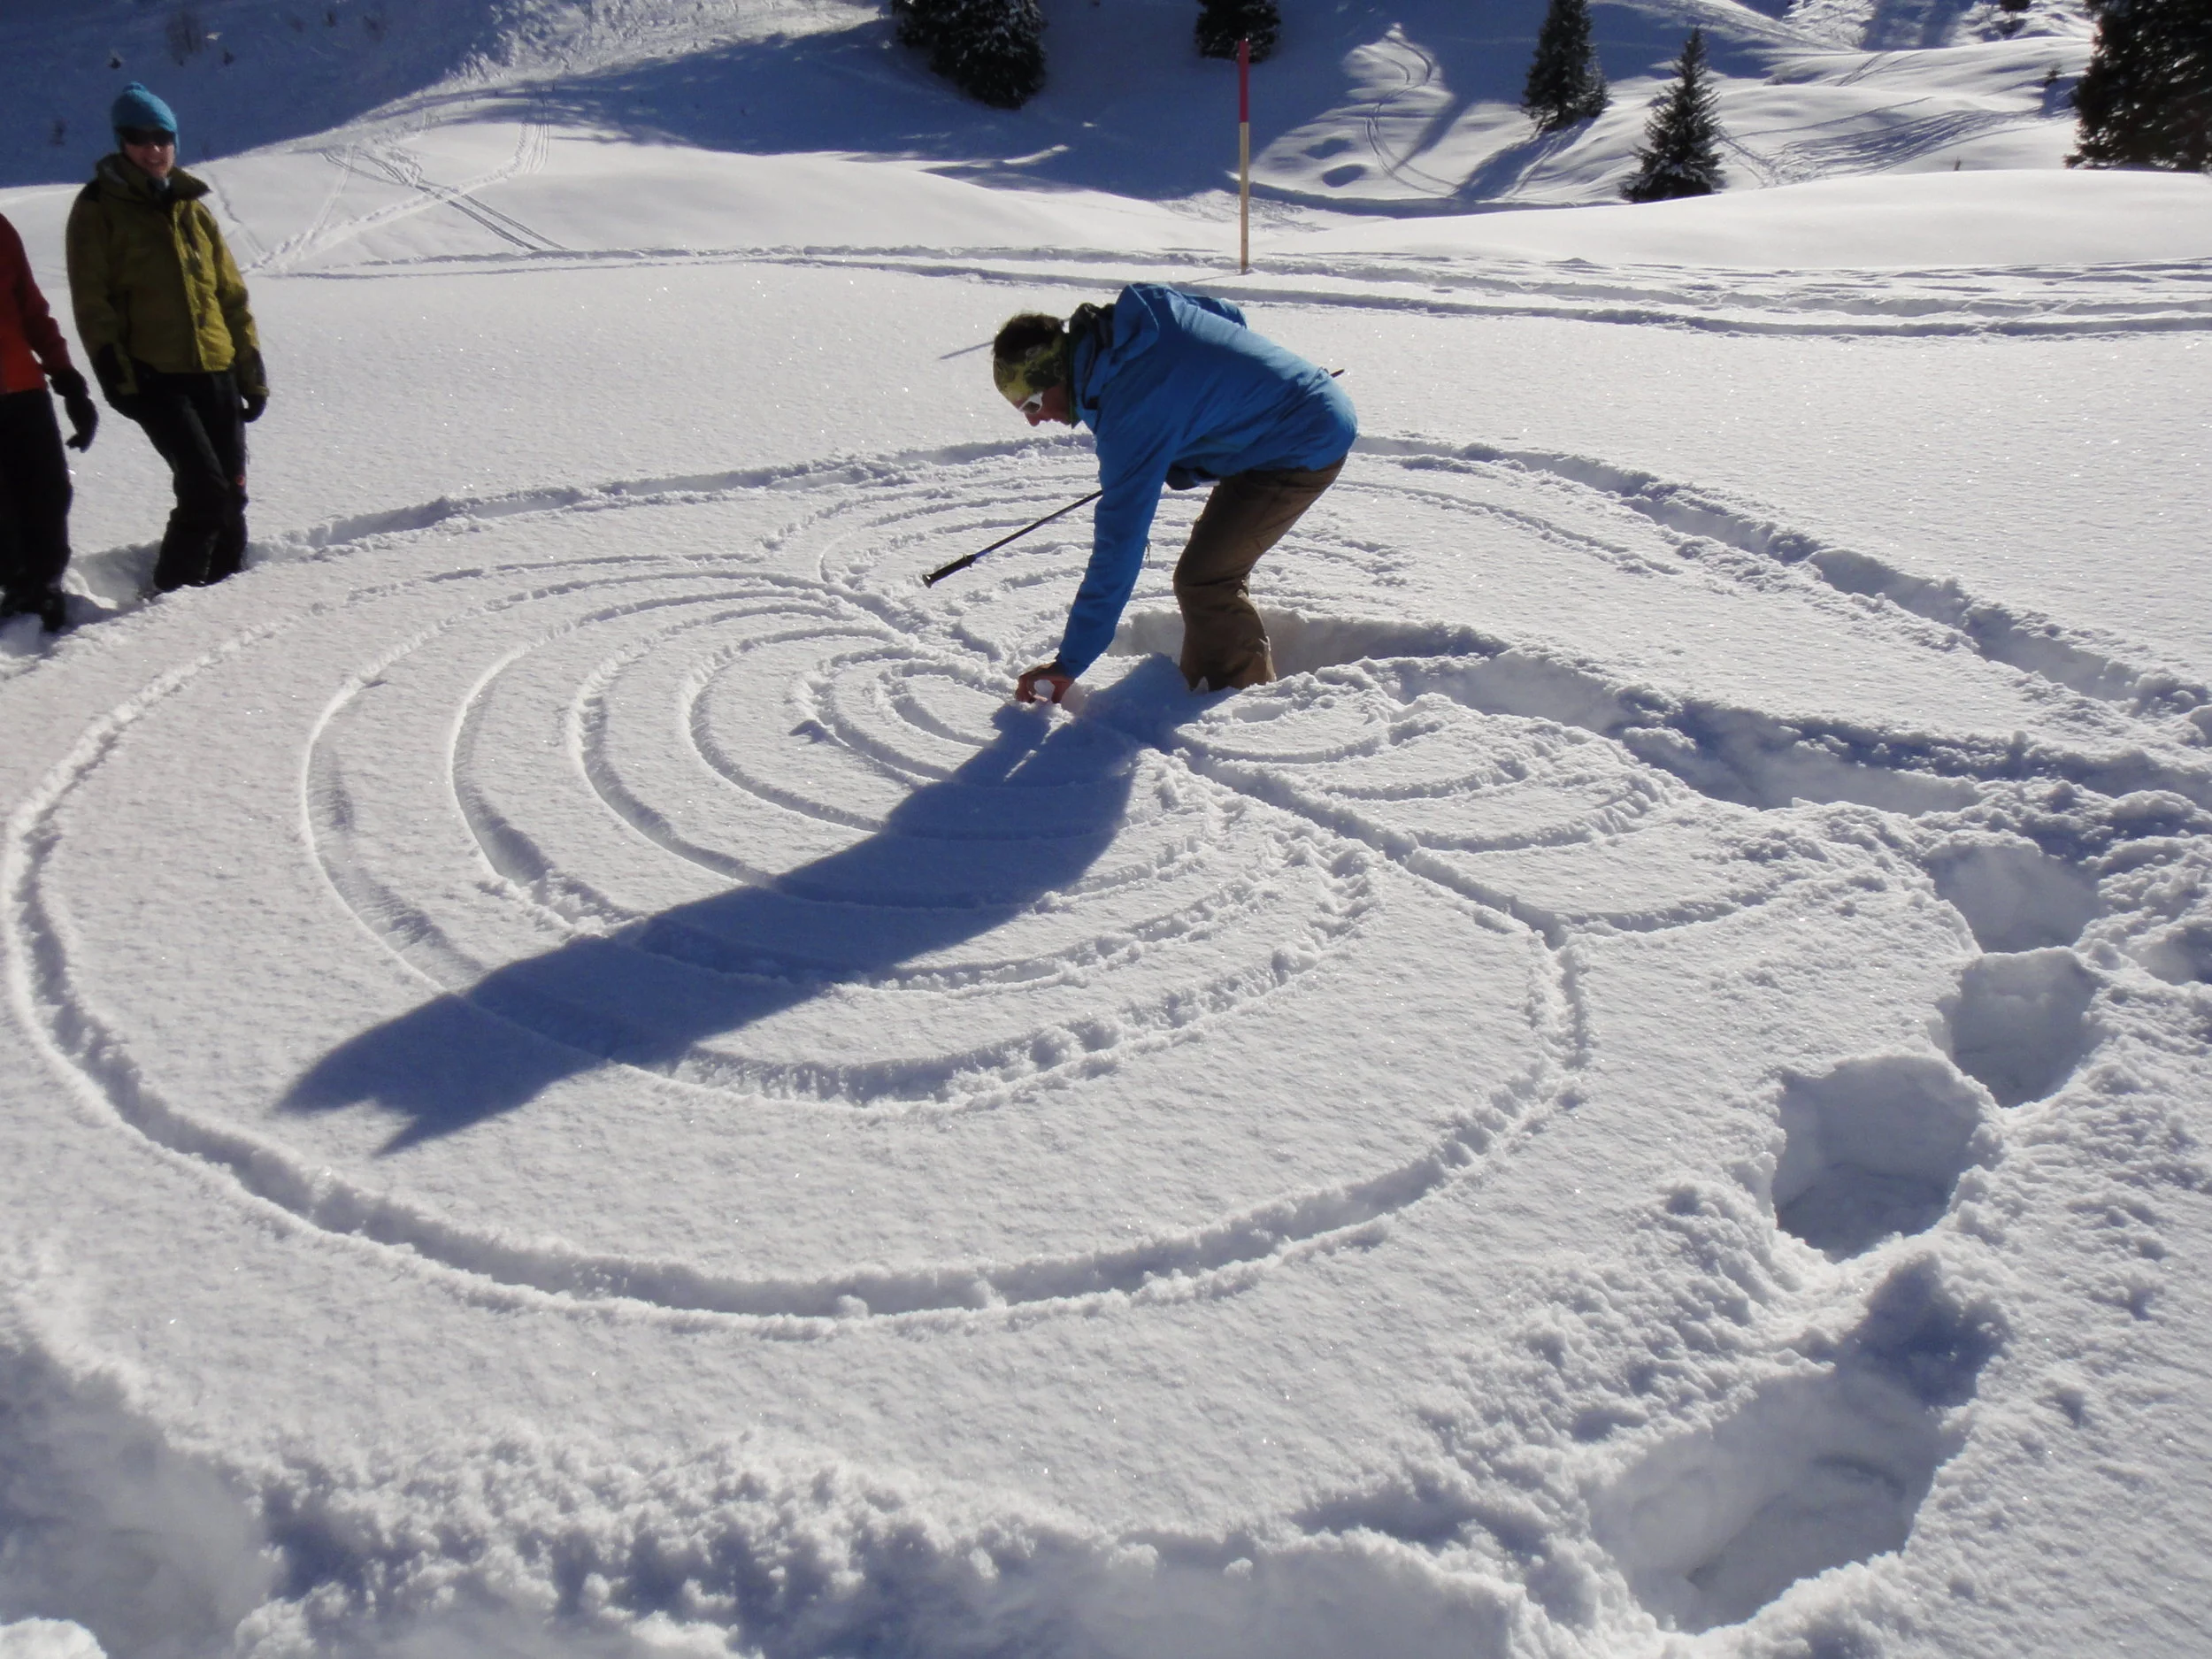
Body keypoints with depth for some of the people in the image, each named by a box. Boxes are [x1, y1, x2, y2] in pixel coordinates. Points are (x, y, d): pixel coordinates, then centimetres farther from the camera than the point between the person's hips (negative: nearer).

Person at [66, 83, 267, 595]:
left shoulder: (193, 210, 15)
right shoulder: (98, 209, 1)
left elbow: (231, 295, 17)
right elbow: (92, 302, -4)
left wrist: (252, 374, 12)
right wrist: (114, 373, -13)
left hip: (216, 371, 5)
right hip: (152, 375, -5)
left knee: (231, 494, 4)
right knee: (205, 489, -17)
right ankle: (173, 591, -1)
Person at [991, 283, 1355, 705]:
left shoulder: (1133, 413, -29)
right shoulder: (1140, 305, -5)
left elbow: (1119, 547, -28)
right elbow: (1232, 317, 13)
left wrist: (1068, 664, -24)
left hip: (1305, 448, -10)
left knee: (1202, 581, -12)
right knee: (1216, 565, 17)